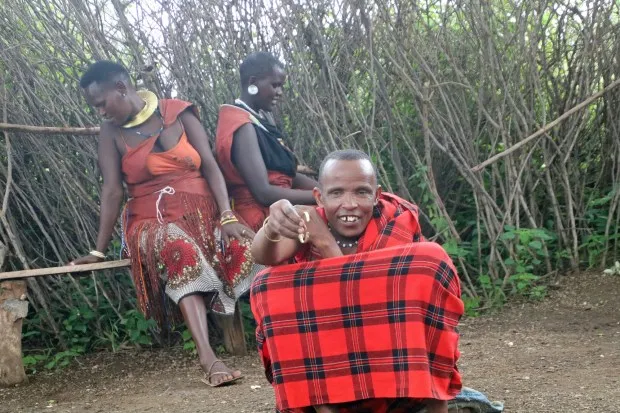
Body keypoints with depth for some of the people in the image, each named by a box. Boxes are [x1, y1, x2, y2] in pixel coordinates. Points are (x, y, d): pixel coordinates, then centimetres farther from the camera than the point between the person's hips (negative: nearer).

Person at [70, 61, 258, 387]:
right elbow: (112, 190, -3)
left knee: (249, 246, -28)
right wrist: (99, 250, -11)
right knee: (180, 252, -37)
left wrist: (227, 216, -17)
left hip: (202, 211, 3)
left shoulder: (178, 113, 1)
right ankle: (207, 358, -47)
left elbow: (209, 165, -4)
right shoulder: (111, 132, 2)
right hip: (153, 221, -3)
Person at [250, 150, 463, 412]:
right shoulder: (309, 222, -7)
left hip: (397, 352, -2)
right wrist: (272, 229, -50)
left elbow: (374, 296, -22)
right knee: (268, 286, -20)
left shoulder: (396, 221, -11)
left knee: (430, 260, -24)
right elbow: (263, 256, -28)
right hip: (328, 359, 2)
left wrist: (327, 244, -31)